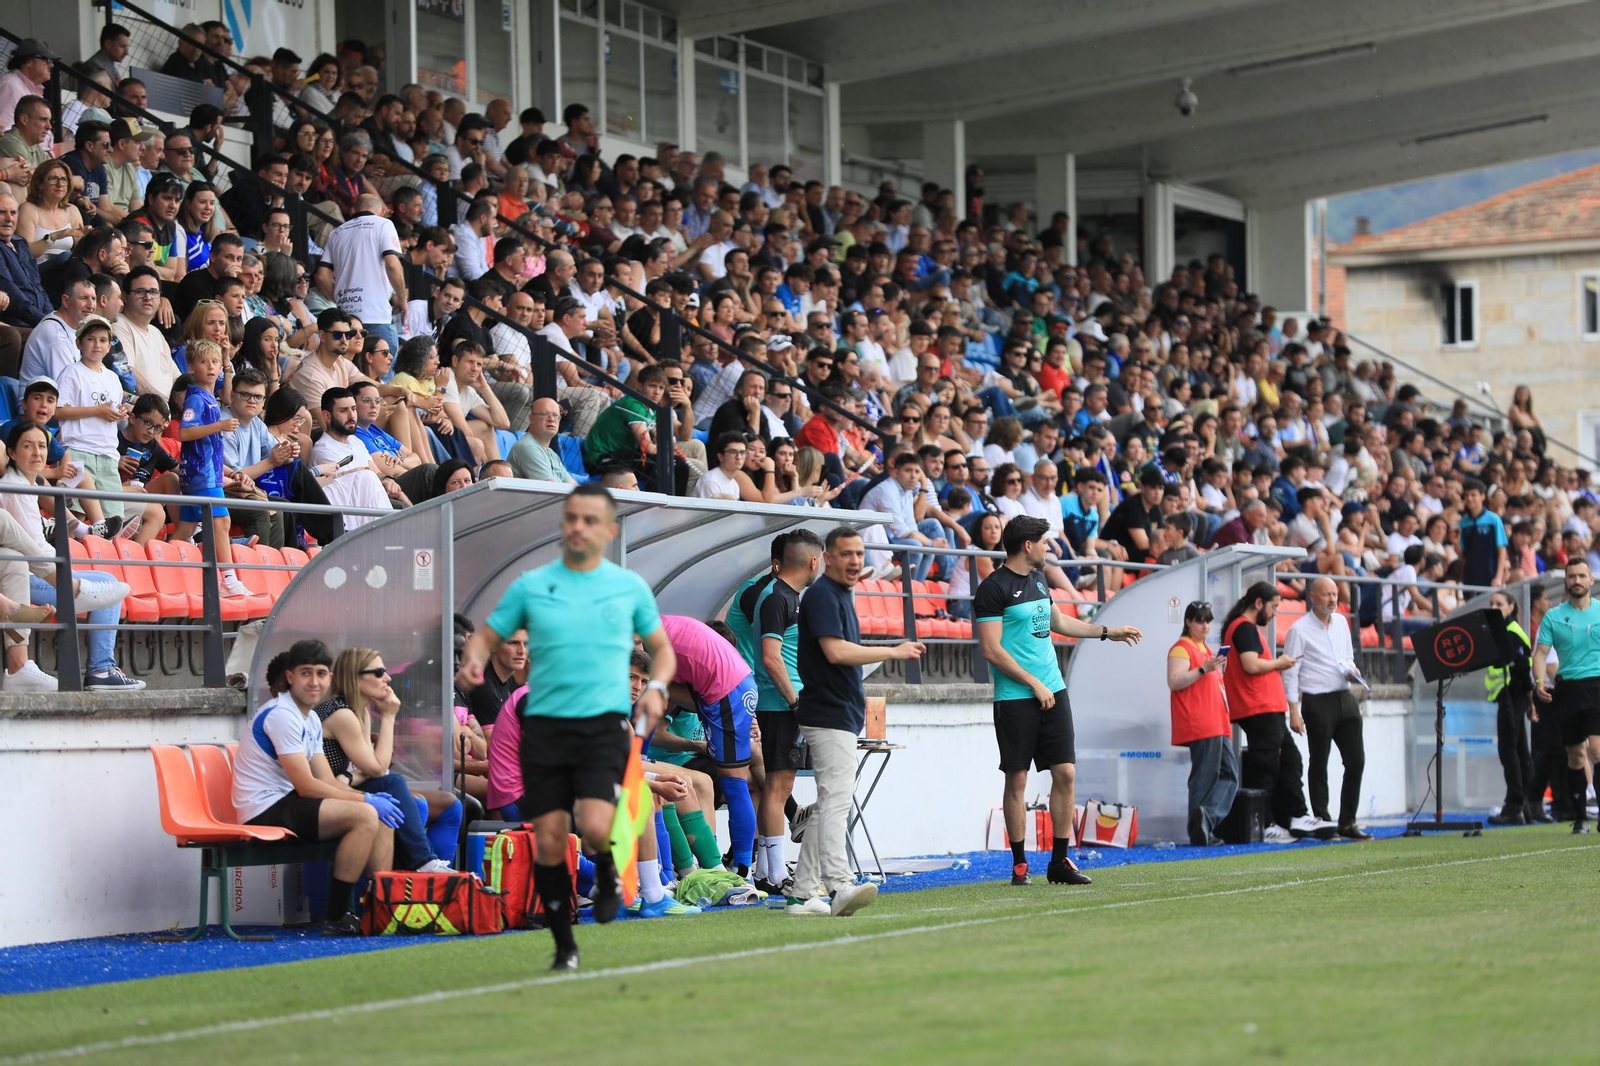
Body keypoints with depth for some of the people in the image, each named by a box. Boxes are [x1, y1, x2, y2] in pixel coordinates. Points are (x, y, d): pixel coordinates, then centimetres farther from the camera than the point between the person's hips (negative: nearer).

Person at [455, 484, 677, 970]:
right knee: (548, 840, -2)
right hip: (544, 725, 1)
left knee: (595, 827, -21)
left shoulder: (630, 586, 8)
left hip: (604, 724, -1)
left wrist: (656, 687, -1)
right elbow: (486, 635, 14)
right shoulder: (531, 585, 8)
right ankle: (564, 946, 13)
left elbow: (661, 647, 19)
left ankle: (607, 874, 15)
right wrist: (472, 663, -9)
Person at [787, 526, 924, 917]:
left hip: (842, 715, 11)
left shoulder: (842, 594, 20)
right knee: (836, 798, -20)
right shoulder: (822, 594, -11)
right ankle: (840, 885, -31)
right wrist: (894, 652, -16)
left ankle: (803, 893, 12)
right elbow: (835, 651, -22)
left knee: (828, 803, 10)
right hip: (829, 715, -11)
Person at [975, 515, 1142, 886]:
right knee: (1017, 779, -2)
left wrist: (1108, 631, 37)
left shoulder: (1038, 579, 15)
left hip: (1053, 691, 7)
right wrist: (1034, 684, -14)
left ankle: (1060, 860, 9)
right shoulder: (994, 588, -9)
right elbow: (991, 650, -14)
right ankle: (1019, 864, 7)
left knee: (1066, 772, 2)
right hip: (1015, 698, -7)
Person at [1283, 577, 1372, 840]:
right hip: (1318, 702, -6)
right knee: (1319, 766, 1)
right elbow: (1290, 673, -9)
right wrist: (1294, 713, -13)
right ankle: (1321, 822, 9)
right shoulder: (1299, 630, -9)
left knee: (1356, 760, 4)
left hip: (1345, 698, 6)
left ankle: (1347, 823, 11)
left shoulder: (1341, 622, 10)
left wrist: (1351, 670, -1)